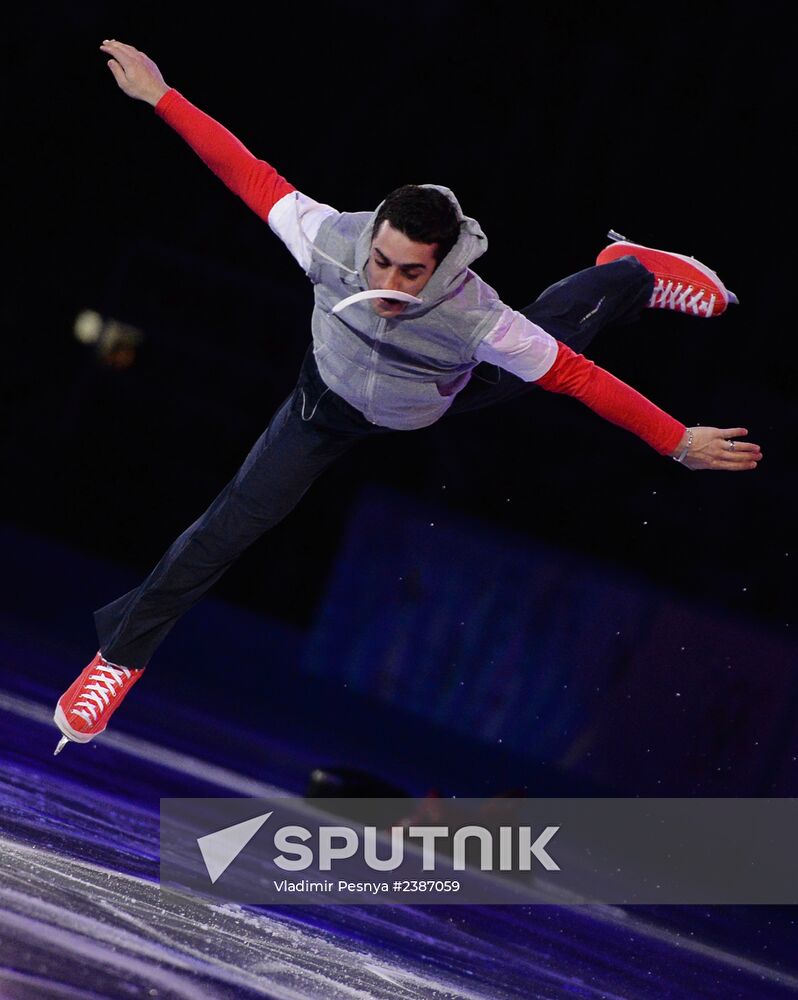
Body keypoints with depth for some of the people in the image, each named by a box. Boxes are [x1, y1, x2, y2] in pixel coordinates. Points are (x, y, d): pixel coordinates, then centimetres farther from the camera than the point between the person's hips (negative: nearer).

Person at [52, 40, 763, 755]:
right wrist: (160, 96, -29)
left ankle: (635, 270, 57)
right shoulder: (331, 241, -42)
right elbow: (251, 176, -31)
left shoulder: (476, 317, -45)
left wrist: (678, 442, -34)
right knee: (230, 526, -5)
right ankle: (123, 650, 15)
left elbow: (577, 376, -36)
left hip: (447, 400, 0)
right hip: (331, 403, 0)